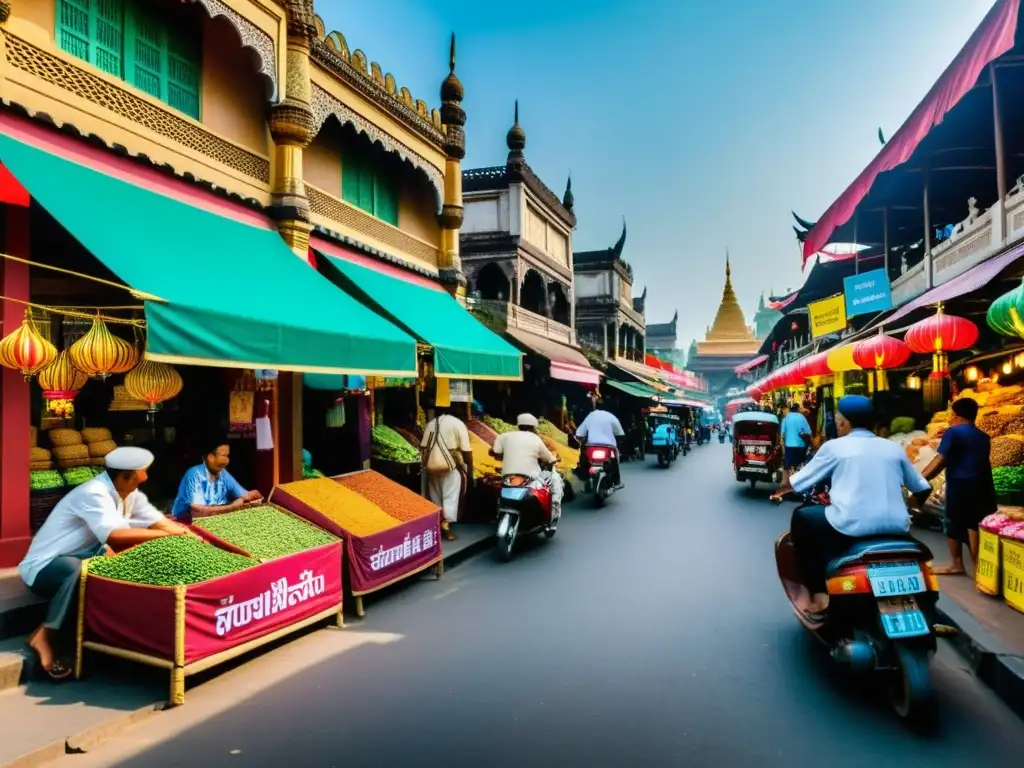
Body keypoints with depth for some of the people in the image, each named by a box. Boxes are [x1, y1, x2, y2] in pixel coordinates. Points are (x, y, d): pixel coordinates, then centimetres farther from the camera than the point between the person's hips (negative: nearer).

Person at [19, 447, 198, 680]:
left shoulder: (128, 493, 0)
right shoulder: (94, 493, -28)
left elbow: (158, 521, -2)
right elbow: (115, 533, -42)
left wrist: (192, 538, -17)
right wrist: (167, 534, -34)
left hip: (80, 559, 9)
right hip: (43, 568, -8)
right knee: (77, 568, -38)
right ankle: (45, 637, -20)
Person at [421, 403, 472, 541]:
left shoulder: (430, 424, 7)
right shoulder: (457, 424, -6)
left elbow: (423, 448, 7)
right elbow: (466, 451, -10)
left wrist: (425, 465, 17)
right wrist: (469, 469, -2)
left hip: (432, 466, 5)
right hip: (451, 466, -4)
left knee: (435, 496, 15)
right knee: (450, 497, 1)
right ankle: (446, 524, -8)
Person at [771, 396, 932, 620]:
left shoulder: (835, 446, 4)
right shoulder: (893, 448, 15)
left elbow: (797, 482, 10)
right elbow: (922, 489, 22)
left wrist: (778, 492, 31)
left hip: (850, 526, -5)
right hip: (896, 527, 5)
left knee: (802, 519, 20)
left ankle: (817, 596, 15)